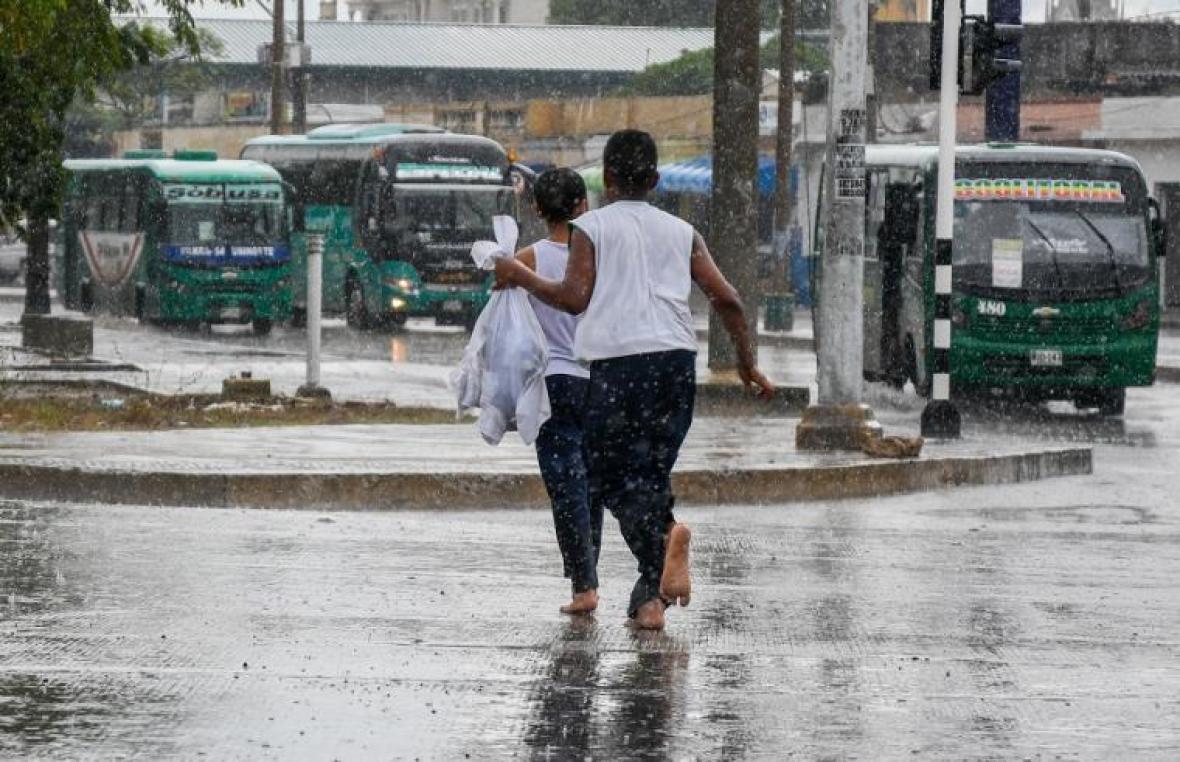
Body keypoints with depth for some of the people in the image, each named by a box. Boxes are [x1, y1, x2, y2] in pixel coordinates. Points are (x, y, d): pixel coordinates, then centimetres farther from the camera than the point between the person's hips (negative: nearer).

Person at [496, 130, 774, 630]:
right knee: (651, 471, 12)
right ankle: (650, 598, 6)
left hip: (617, 362, -4)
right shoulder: (680, 232, 16)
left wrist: (520, 277, 9)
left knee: (612, 475, 3)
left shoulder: (592, 226, 6)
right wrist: (747, 363, 20)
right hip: (676, 358, 4)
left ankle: (664, 534, -29)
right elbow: (726, 298, 10)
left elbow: (575, 297, -5)